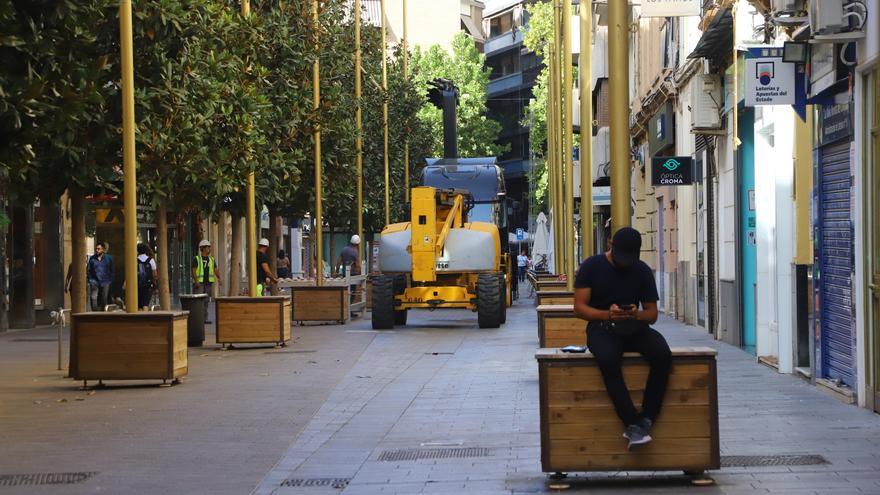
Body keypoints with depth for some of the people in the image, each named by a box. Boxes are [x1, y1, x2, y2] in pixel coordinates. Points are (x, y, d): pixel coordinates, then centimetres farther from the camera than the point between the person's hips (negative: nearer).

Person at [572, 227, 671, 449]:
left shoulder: (642, 271, 8)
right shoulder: (592, 266, 0)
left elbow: (652, 313, 9)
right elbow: (579, 306, -2)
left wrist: (637, 314, -16)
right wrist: (607, 314, -21)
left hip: (635, 328, 3)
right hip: (601, 327, -3)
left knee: (662, 354, -30)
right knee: (608, 360, -38)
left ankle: (646, 419, -26)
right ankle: (633, 424, -35)